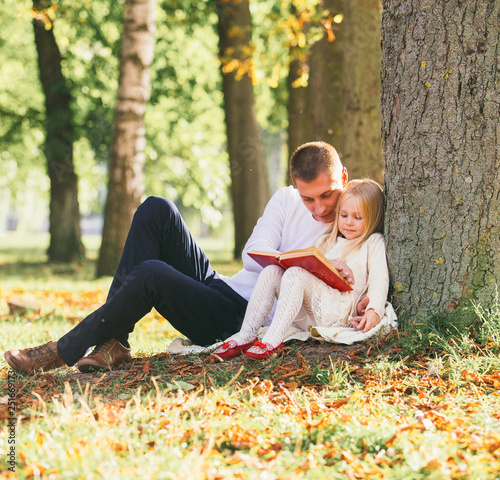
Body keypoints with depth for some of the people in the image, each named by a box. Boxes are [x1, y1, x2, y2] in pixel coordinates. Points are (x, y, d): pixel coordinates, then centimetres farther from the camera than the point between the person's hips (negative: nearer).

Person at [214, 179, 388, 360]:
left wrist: (374, 311, -18)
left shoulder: (373, 242, 13)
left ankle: (273, 338, -42)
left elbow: (379, 279, 0)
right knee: (271, 272, -14)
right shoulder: (325, 241, 30)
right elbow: (311, 269, 26)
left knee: (295, 274, -29)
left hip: (339, 311, -6)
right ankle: (246, 334, -23)